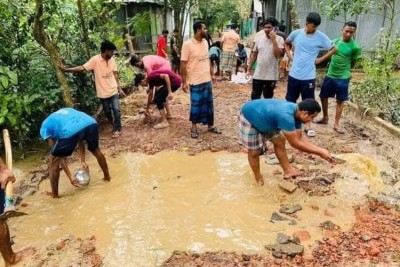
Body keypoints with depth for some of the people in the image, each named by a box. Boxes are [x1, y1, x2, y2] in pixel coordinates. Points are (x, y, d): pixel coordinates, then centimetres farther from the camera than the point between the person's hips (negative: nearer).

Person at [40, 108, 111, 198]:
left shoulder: (45, 127, 28)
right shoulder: (68, 111, 42)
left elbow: (59, 155, 21)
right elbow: (80, 140, 38)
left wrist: (70, 177, 24)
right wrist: (83, 161, 37)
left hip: (70, 130, -5)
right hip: (91, 123, 5)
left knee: (54, 160, 21)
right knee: (96, 150, 36)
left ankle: (55, 194, 31)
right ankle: (107, 177, 51)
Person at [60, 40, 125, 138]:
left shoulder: (111, 60, 0)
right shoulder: (95, 60, -14)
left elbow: (115, 74, 6)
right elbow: (82, 68, -15)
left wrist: (119, 88, 5)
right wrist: (66, 69, -19)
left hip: (113, 90, 2)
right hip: (103, 92, -2)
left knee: (116, 110, -5)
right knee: (107, 112, 14)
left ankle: (117, 129, 9)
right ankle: (114, 124, 38)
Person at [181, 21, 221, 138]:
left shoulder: (205, 42, 6)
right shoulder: (187, 44, -15)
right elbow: (183, 64, -14)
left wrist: (212, 74, 15)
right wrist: (184, 81, -15)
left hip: (207, 80, 6)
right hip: (195, 81, -6)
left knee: (209, 103, 13)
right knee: (196, 104, 5)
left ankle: (210, 126, 26)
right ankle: (194, 127, 20)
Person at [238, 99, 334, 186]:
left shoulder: (296, 112, -12)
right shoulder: (286, 116, -40)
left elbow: (300, 139, -3)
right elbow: (295, 143, -33)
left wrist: (320, 150, -11)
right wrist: (320, 152, -26)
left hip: (263, 117, 8)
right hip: (248, 117, -8)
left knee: (280, 141, 9)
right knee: (254, 152, 1)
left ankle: (288, 171, 21)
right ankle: (258, 178, 23)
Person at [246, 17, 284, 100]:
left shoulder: (279, 39, -6)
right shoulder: (259, 39, 4)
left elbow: (278, 55, -19)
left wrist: (273, 40, -20)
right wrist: (249, 68, 10)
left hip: (271, 76, -2)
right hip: (258, 75, 3)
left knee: (268, 98, 13)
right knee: (254, 97, 6)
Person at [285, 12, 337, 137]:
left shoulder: (321, 37, -6)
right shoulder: (296, 33, -2)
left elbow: (333, 49, 5)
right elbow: (286, 43, 16)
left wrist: (321, 59, -3)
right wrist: (290, 55, 4)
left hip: (309, 76, -1)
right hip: (294, 74, 1)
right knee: (290, 99, 11)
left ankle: (307, 126, 19)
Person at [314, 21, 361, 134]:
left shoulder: (355, 47, -13)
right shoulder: (335, 41, 0)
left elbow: (353, 63, 1)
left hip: (343, 78, -5)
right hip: (329, 75, 5)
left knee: (340, 100, 5)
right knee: (323, 96, 12)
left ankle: (336, 124, 15)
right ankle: (325, 118, 31)